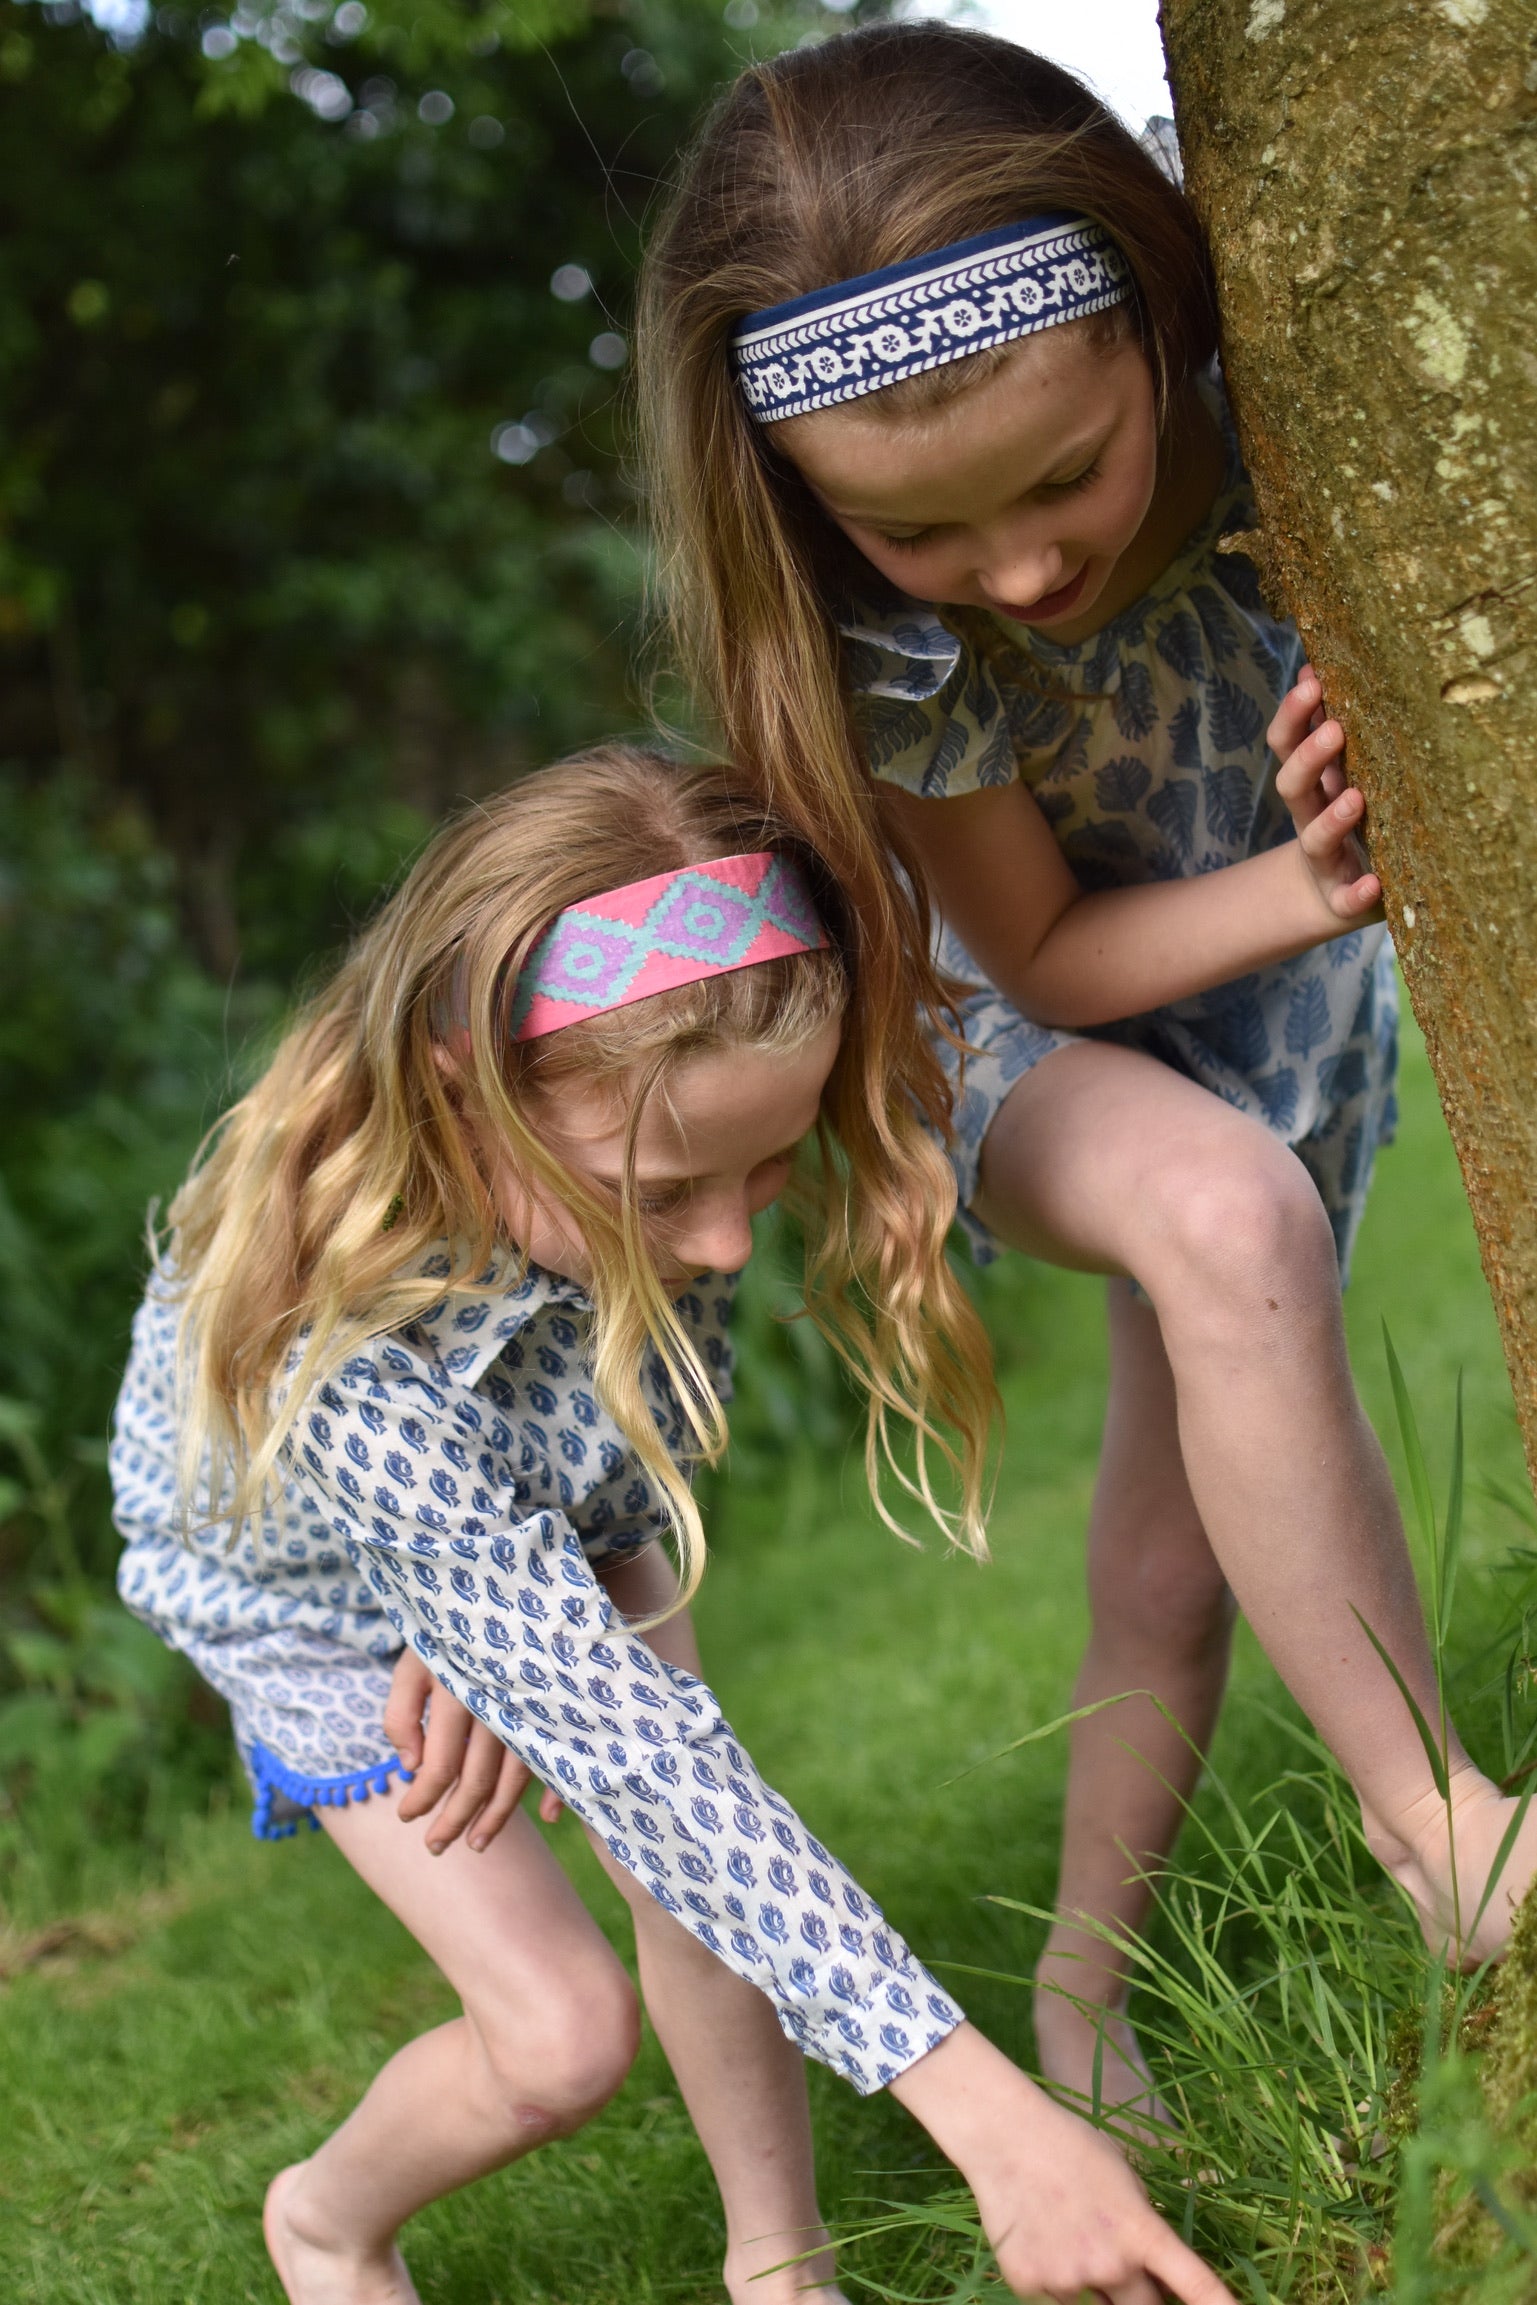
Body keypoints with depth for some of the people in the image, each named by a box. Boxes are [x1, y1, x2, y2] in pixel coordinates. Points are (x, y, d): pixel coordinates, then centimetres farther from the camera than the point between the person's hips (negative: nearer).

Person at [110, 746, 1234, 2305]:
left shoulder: (635, 1153, -32)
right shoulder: (341, 1362, -47)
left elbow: (657, 1427, -11)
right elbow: (638, 1761, -47)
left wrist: (499, 1643, -27)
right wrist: (977, 2102, -48)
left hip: (549, 1515, 4)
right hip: (310, 1586, -4)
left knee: (692, 1873, -11)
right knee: (560, 2033, -8)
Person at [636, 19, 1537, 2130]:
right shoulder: (879, 639, -32)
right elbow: (1049, 957, -21)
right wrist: (1306, 887, -38)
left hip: (1282, 1006, 3)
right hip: (1022, 1031, -3)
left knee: (1177, 1552, 4)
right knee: (1226, 1217, -36)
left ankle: (1085, 1989, 28)